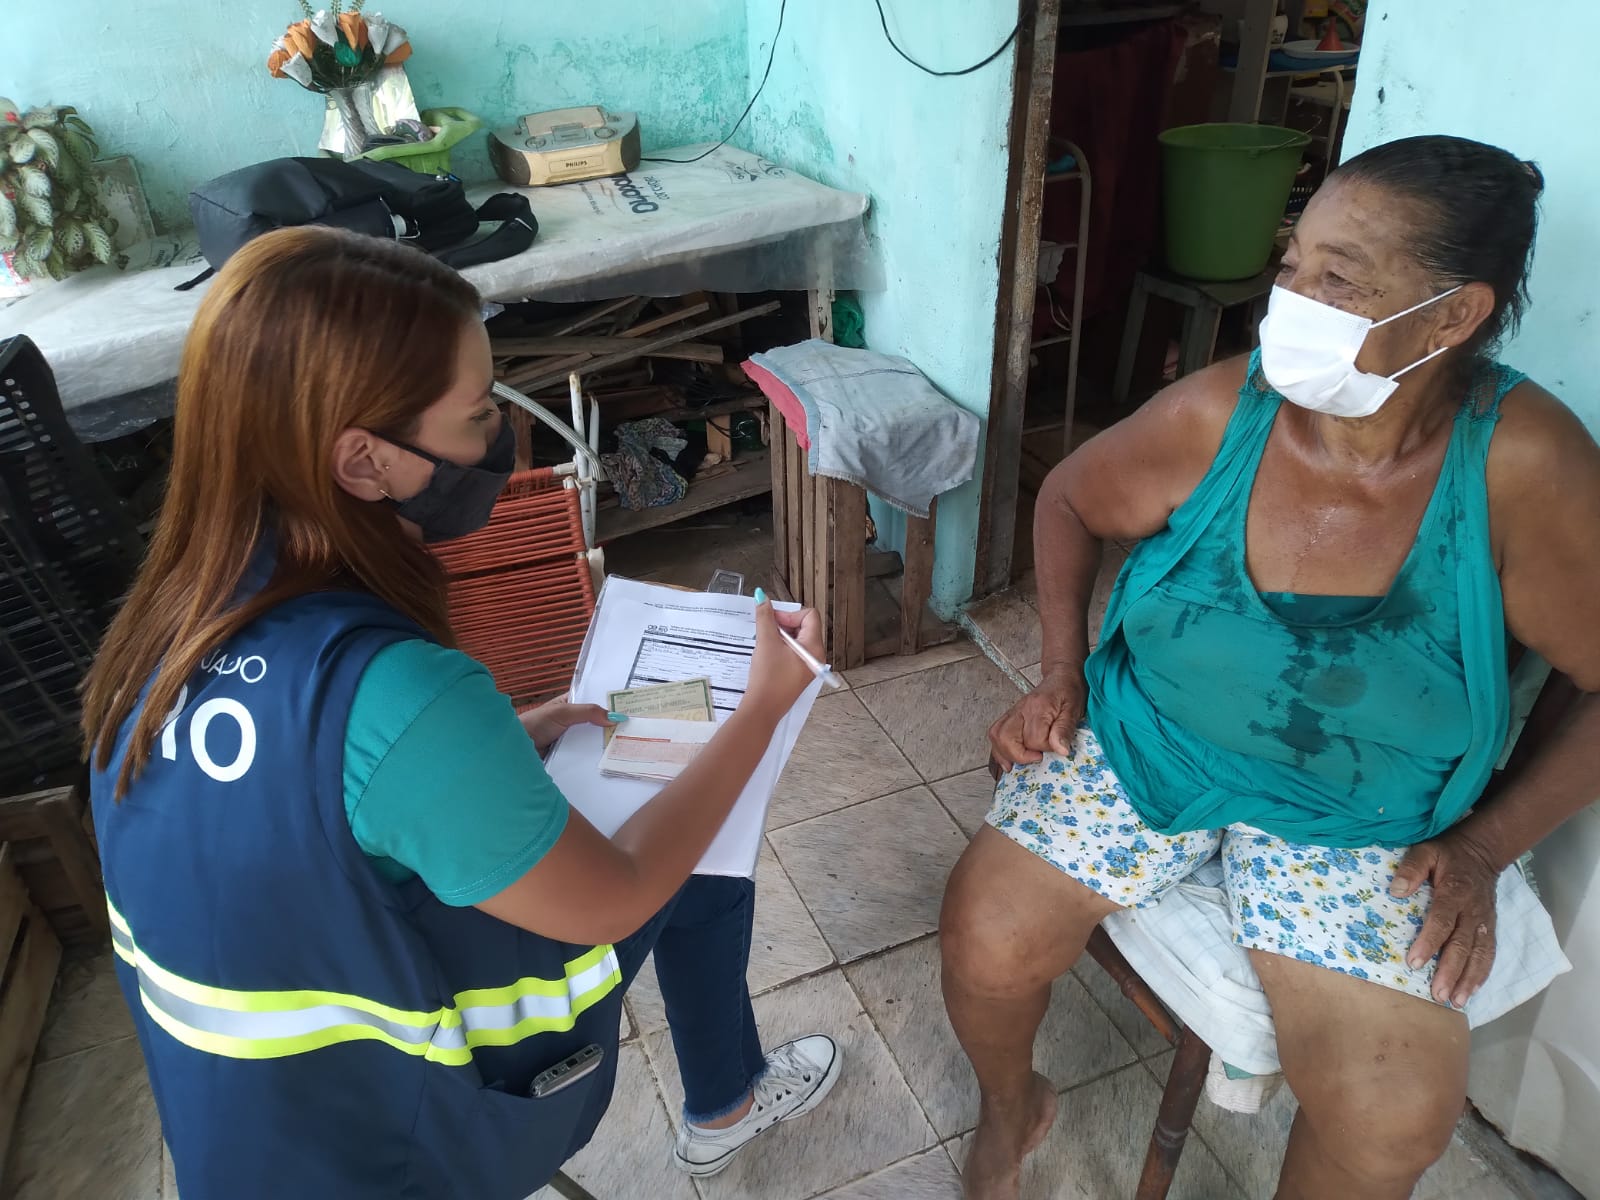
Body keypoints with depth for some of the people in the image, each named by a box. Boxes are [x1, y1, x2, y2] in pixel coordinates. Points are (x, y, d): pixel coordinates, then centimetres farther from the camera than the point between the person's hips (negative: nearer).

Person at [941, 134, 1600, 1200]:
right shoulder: (1219, 413, -15)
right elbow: (1072, 501, 4)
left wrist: (1485, 846, -11)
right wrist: (1062, 676, -3)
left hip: (1363, 822, -1)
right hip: (1145, 746, 2)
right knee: (986, 941, -12)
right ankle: (1012, 1107, 25)